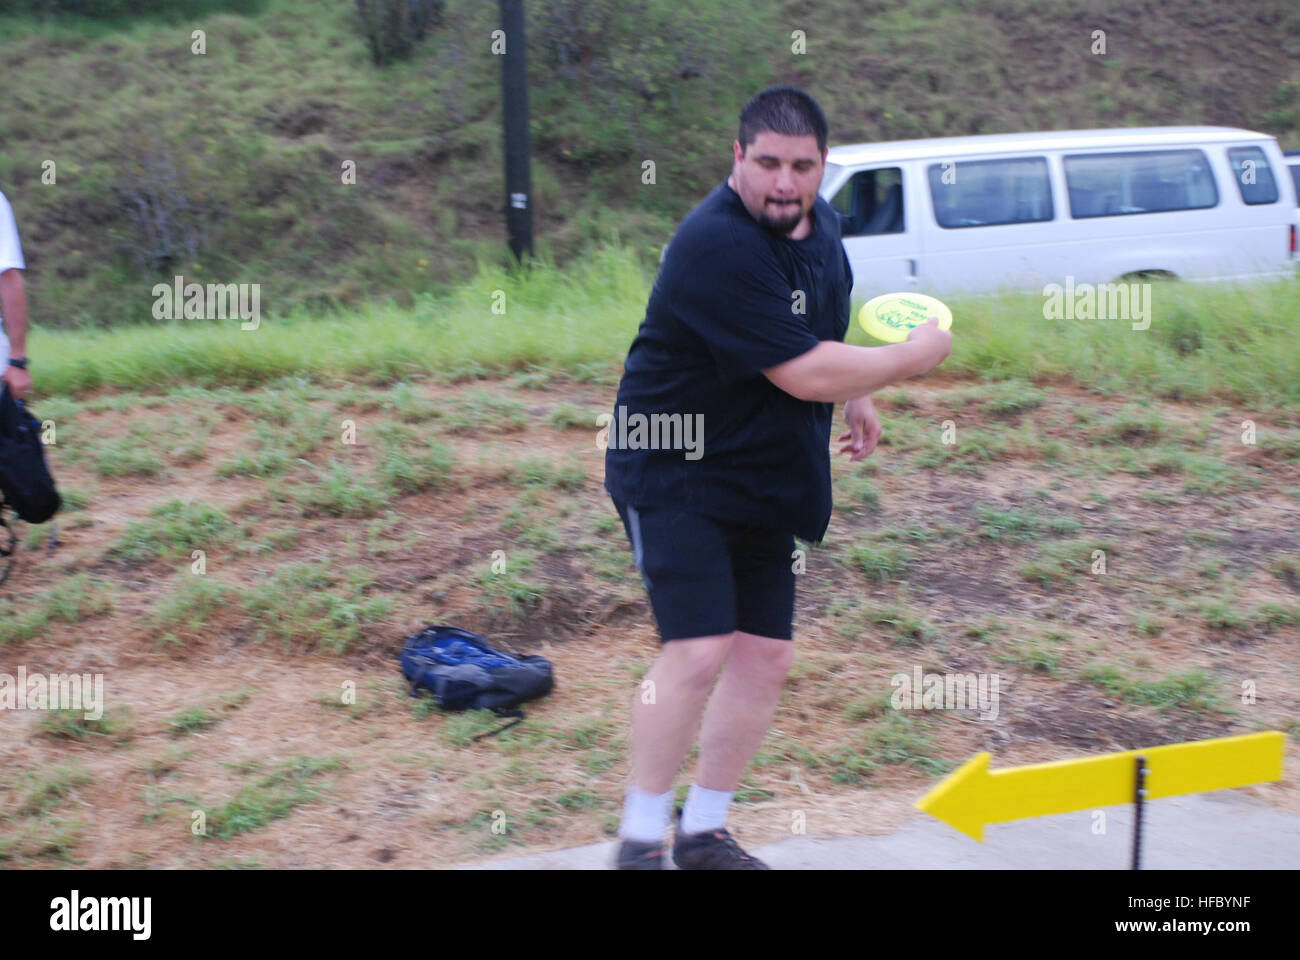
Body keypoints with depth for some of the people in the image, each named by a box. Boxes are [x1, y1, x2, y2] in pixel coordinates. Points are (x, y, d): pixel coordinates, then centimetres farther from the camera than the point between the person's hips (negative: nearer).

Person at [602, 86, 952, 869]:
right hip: (676, 473, -8)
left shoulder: (819, 220, 5)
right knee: (697, 653, -17)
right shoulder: (717, 246, -25)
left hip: (768, 480, 9)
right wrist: (914, 357, -15)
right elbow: (805, 373, -27)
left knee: (766, 658, 8)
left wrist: (857, 394, 22)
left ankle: (705, 833, 23)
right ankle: (641, 839, 1)